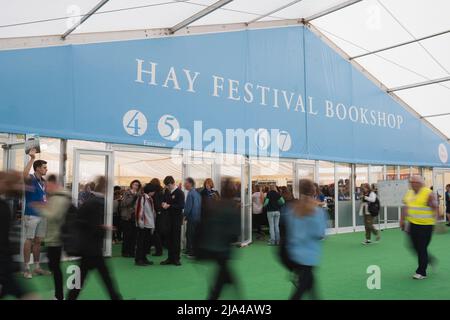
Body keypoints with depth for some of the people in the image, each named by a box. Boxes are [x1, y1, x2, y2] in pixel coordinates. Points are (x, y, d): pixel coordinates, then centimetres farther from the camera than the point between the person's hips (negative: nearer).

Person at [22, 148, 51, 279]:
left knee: (38, 241, 11)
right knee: (29, 240, -1)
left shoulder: (43, 181, 13)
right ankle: (27, 268, 7)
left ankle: (37, 267, 19)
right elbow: (25, 175, -34)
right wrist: (32, 158, -34)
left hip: (42, 215, 7)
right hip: (32, 215, -7)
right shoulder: (31, 179, -9)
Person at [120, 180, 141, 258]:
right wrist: (132, 195, -14)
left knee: (133, 235, 3)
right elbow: (124, 203, -12)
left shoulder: (138, 194, 10)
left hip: (135, 217, 4)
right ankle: (125, 252, 9)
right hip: (127, 217, -4)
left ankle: (132, 251, 13)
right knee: (127, 235, -2)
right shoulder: (127, 193, 0)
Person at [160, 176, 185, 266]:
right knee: (169, 238, 9)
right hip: (169, 217, 6)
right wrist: (164, 204, -3)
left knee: (176, 238, 0)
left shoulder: (179, 193, -11)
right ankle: (170, 258, 17)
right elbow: (165, 200, 20)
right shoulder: (167, 191, 9)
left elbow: (181, 206, -19)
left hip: (177, 218, -6)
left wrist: (169, 206, -21)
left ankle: (176, 259, 8)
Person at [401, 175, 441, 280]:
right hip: (413, 224, 6)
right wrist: (402, 220, 14)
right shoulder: (409, 193, 8)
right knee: (416, 247, 12)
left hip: (425, 225, -6)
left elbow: (435, 208, -11)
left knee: (422, 248, -1)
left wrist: (434, 219, -18)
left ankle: (421, 272, 11)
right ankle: (429, 259, 39)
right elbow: (405, 207, 15)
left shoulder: (428, 193, -12)